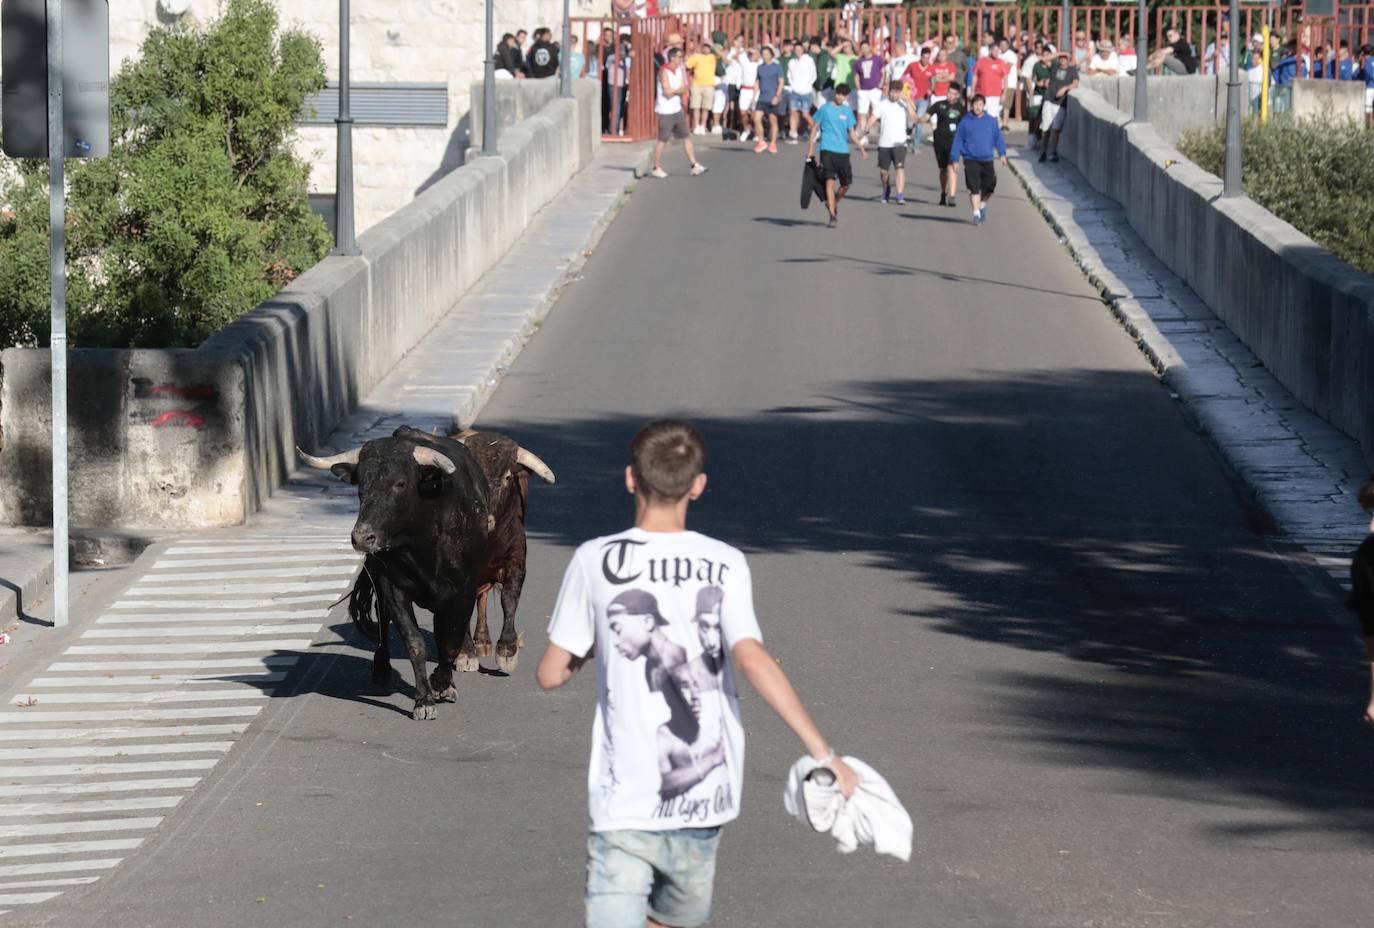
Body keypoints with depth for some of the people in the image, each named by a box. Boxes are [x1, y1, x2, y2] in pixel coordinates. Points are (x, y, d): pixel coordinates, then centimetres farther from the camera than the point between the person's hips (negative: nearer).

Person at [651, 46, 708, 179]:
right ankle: (657, 168, 9)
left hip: (677, 110, 8)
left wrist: (674, 91, -13)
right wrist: (679, 90, -3)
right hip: (665, 112, -8)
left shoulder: (680, 70, 9)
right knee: (663, 140, -1)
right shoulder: (664, 72, -15)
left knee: (686, 137, 5)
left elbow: (685, 89, 6)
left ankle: (695, 165, 7)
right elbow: (668, 92, -20)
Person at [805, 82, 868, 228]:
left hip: (843, 151, 4)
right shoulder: (825, 109, 1)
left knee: (846, 184, 4)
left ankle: (833, 204, 33)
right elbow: (815, 128, 5)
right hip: (827, 150, -4)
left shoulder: (847, 111, 11)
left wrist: (861, 148, 6)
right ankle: (833, 216, -12)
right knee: (830, 182, -12)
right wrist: (811, 147, 0)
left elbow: (852, 133, 16)